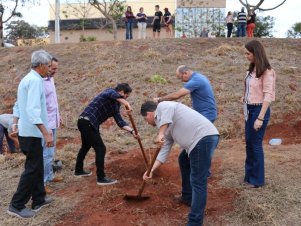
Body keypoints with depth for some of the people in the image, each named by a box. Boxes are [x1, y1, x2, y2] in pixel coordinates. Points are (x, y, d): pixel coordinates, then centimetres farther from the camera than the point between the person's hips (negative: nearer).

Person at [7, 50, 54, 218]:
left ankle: (39, 199, 26)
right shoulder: (35, 80, -18)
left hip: (26, 131, 10)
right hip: (32, 132, -10)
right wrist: (46, 133, -30)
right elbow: (33, 110, -28)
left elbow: (18, 105, 21)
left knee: (37, 167, 16)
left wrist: (15, 123, 27)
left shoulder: (27, 78, 14)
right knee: (32, 169, -2)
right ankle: (17, 206, 6)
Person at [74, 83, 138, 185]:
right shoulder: (110, 91, -7)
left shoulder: (116, 105, 16)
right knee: (100, 148, -7)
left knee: (86, 146, 27)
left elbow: (120, 121, 10)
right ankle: (101, 178, 1)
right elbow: (112, 94, -34)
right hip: (87, 122, -10)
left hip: (86, 123, 10)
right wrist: (127, 104, -43)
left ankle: (78, 170, 46)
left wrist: (132, 131, -2)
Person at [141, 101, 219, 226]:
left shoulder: (162, 106, 3)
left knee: (197, 182, -9)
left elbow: (168, 110, -22)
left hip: (204, 137, -11)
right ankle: (187, 197, 45)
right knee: (184, 161, 32)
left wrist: (160, 134, -22)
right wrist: (152, 169, 23)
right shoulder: (165, 128, 26)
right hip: (199, 140, 11)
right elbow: (165, 150, 26)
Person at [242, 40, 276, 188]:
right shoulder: (252, 70, 7)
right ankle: (249, 175, 31)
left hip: (259, 110, -8)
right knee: (248, 143, 15)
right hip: (250, 110, 8)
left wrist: (260, 118, -20)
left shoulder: (266, 71, -16)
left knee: (256, 144, 3)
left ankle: (257, 179, 19)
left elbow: (268, 96, -18)